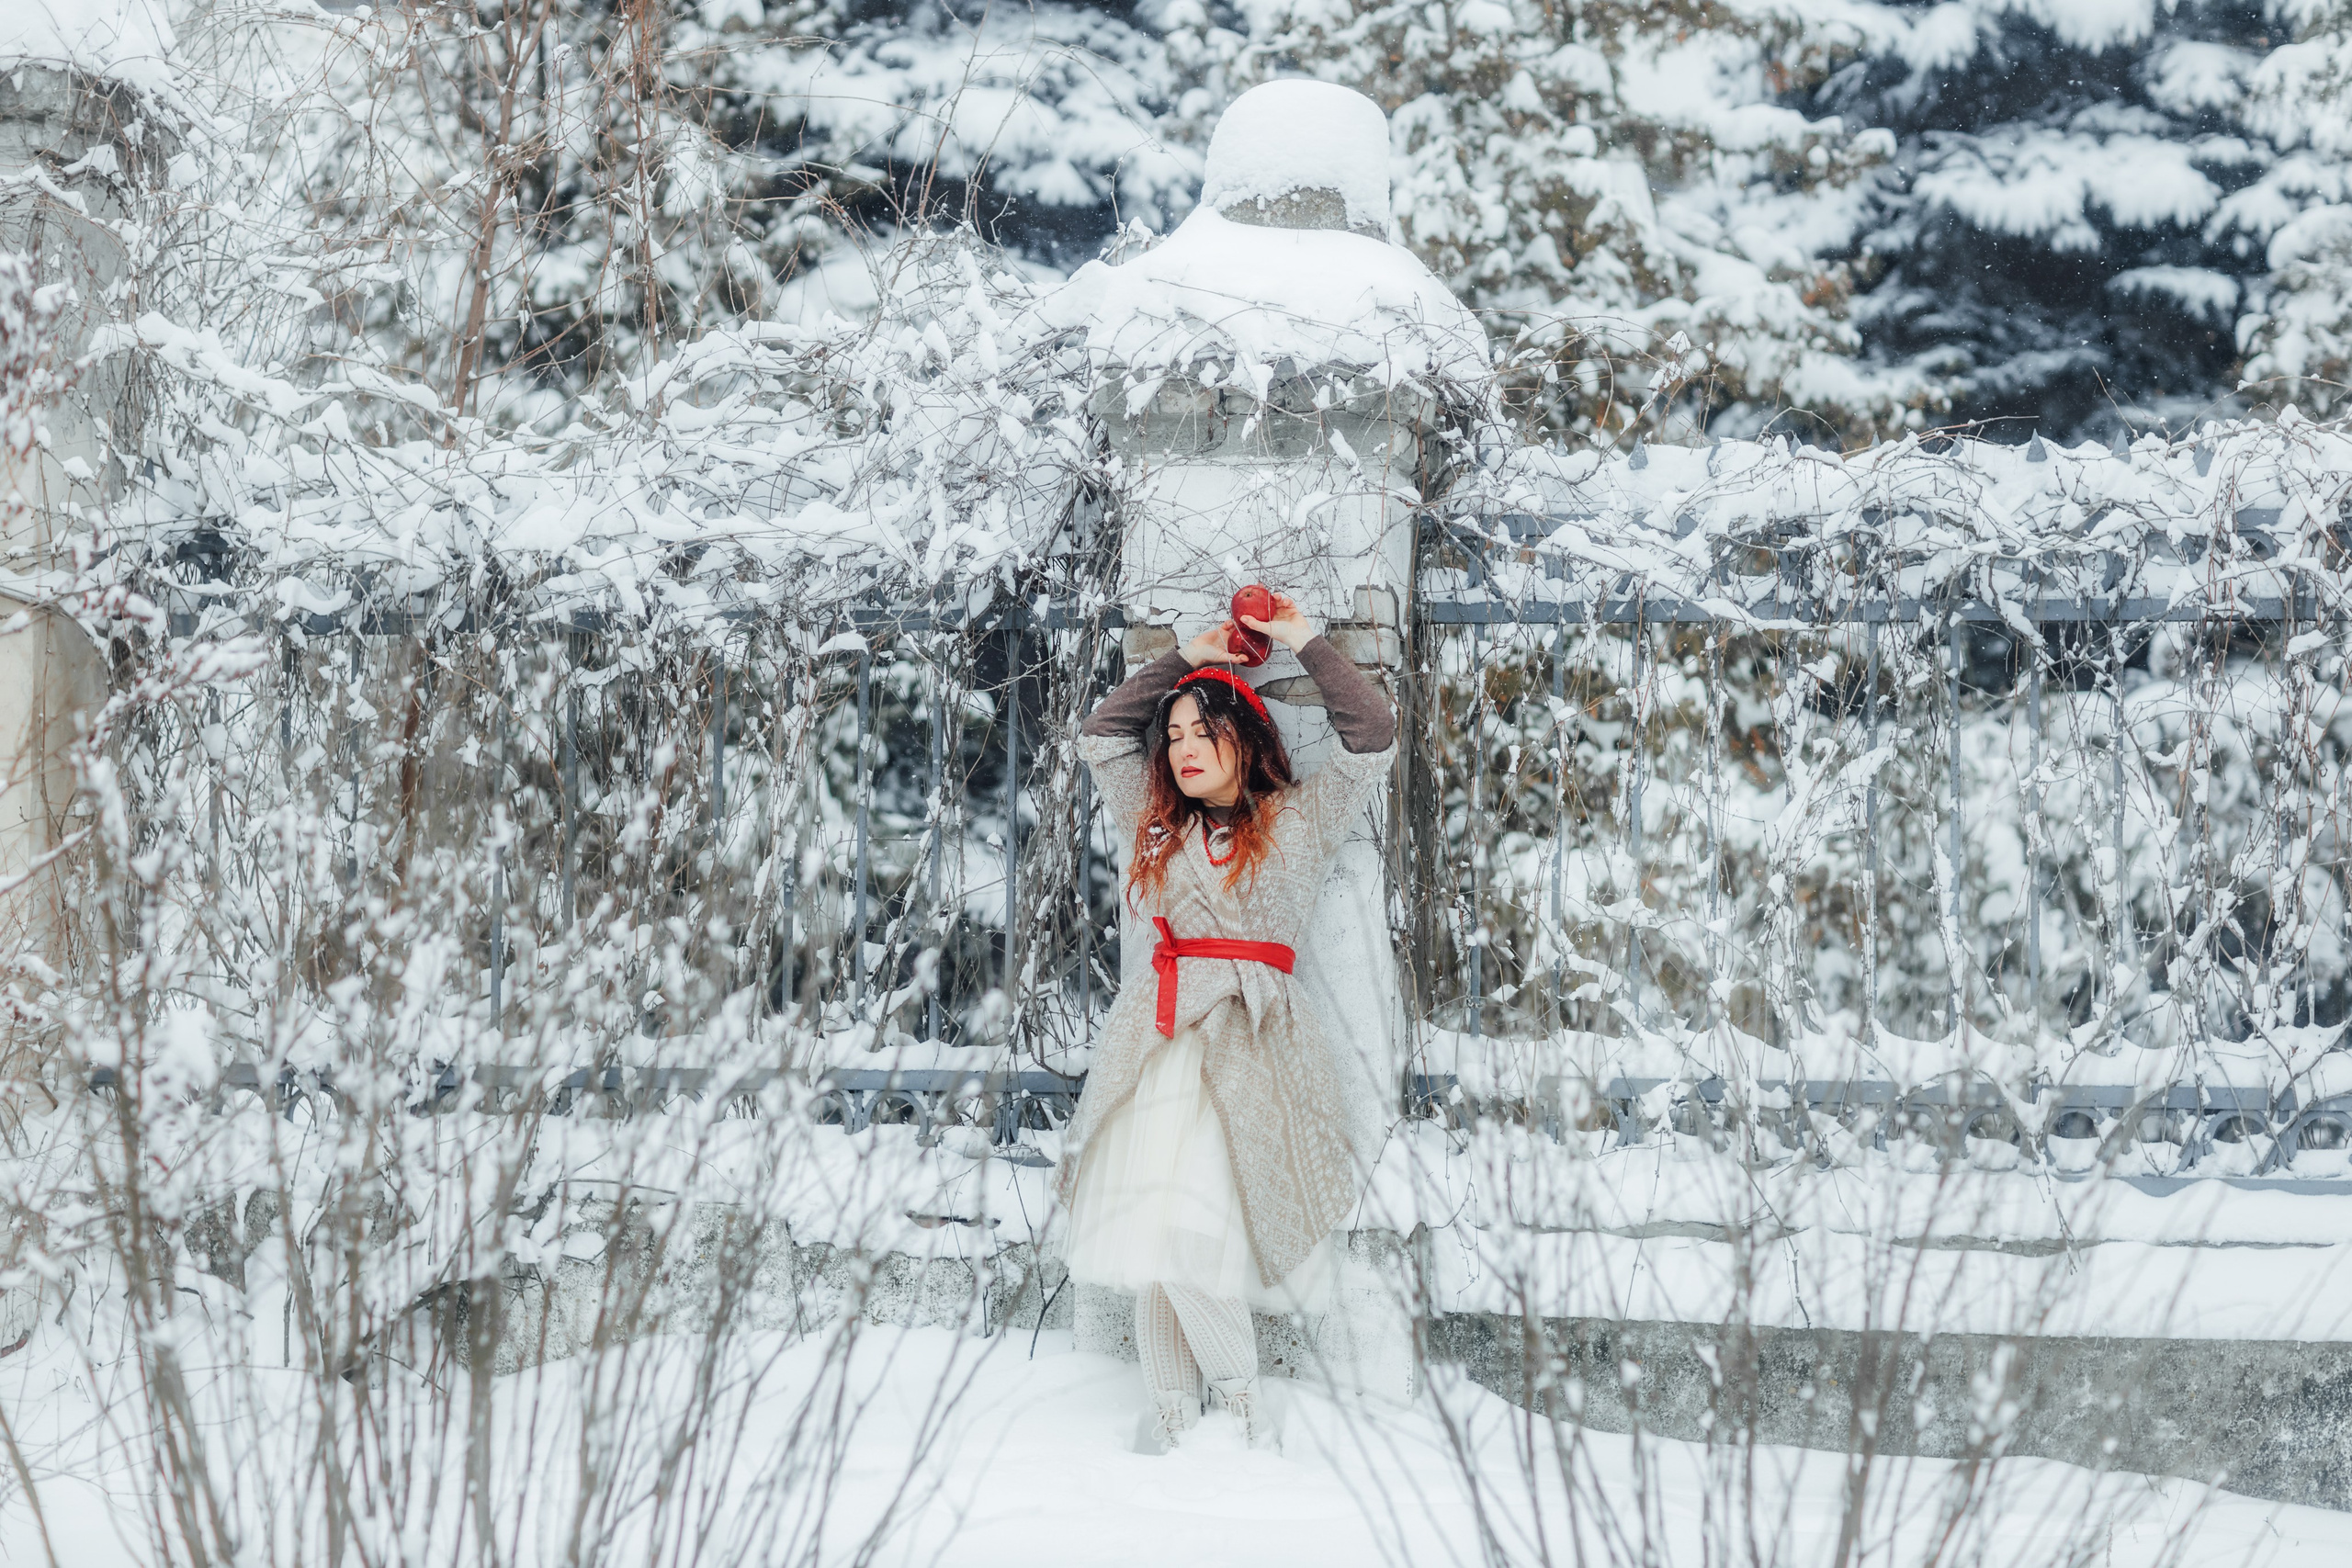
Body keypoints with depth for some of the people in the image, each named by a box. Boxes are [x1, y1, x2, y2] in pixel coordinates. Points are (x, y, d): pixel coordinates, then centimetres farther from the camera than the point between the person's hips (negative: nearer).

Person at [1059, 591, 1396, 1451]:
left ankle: (1239, 1395, 1)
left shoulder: (1296, 825, 12)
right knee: (1150, 1251, -4)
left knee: (1193, 1247, -19)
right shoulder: (1154, 826, 22)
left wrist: (1304, 643, 16)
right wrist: (1188, 659, 30)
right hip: (1150, 1048, 4)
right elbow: (1100, 734, 32)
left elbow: (1372, 738, 9)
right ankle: (1170, 1432, 3)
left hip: (1247, 1049, -4)